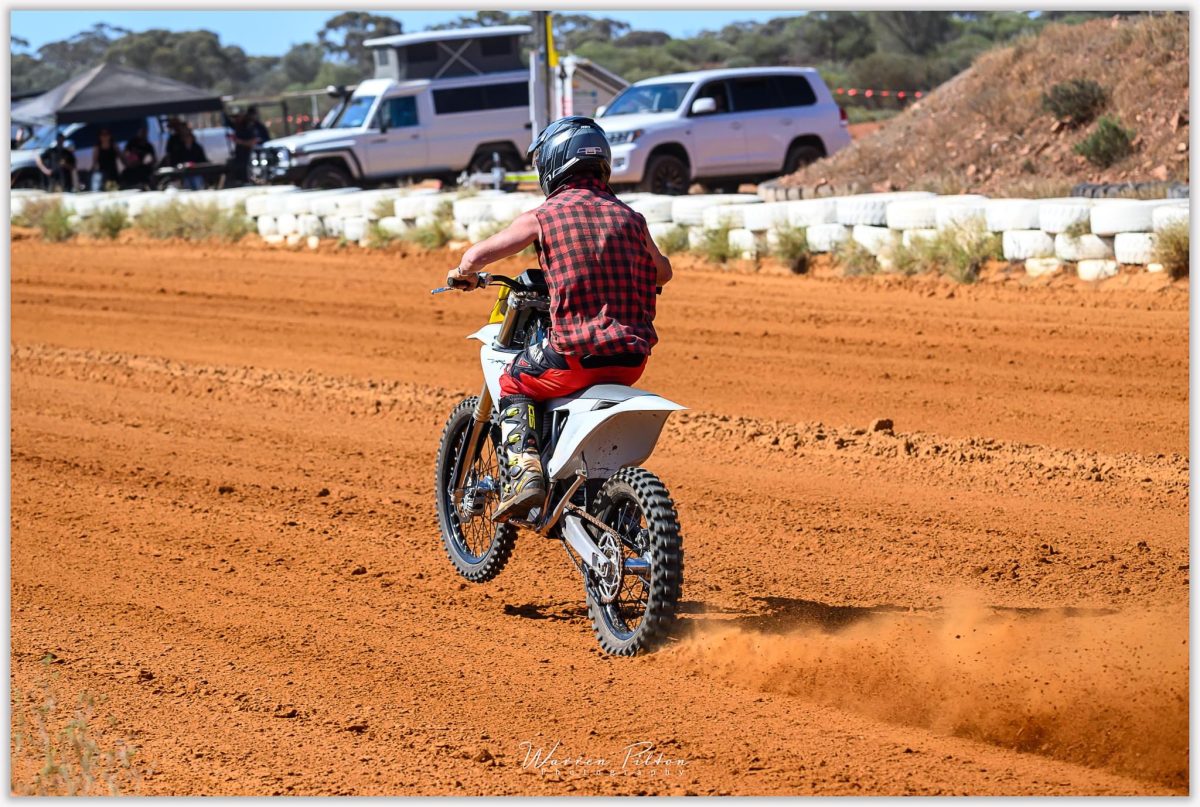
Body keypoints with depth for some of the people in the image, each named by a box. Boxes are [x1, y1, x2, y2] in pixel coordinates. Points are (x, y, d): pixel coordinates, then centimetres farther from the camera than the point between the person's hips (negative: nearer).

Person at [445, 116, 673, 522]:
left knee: (513, 384, 19)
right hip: (633, 358, 5)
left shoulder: (542, 217, -1)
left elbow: (478, 254, -6)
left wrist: (462, 273, 17)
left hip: (576, 352, -5)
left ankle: (523, 472, -2)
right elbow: (663, 272, 28)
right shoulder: (628, 217, 12)